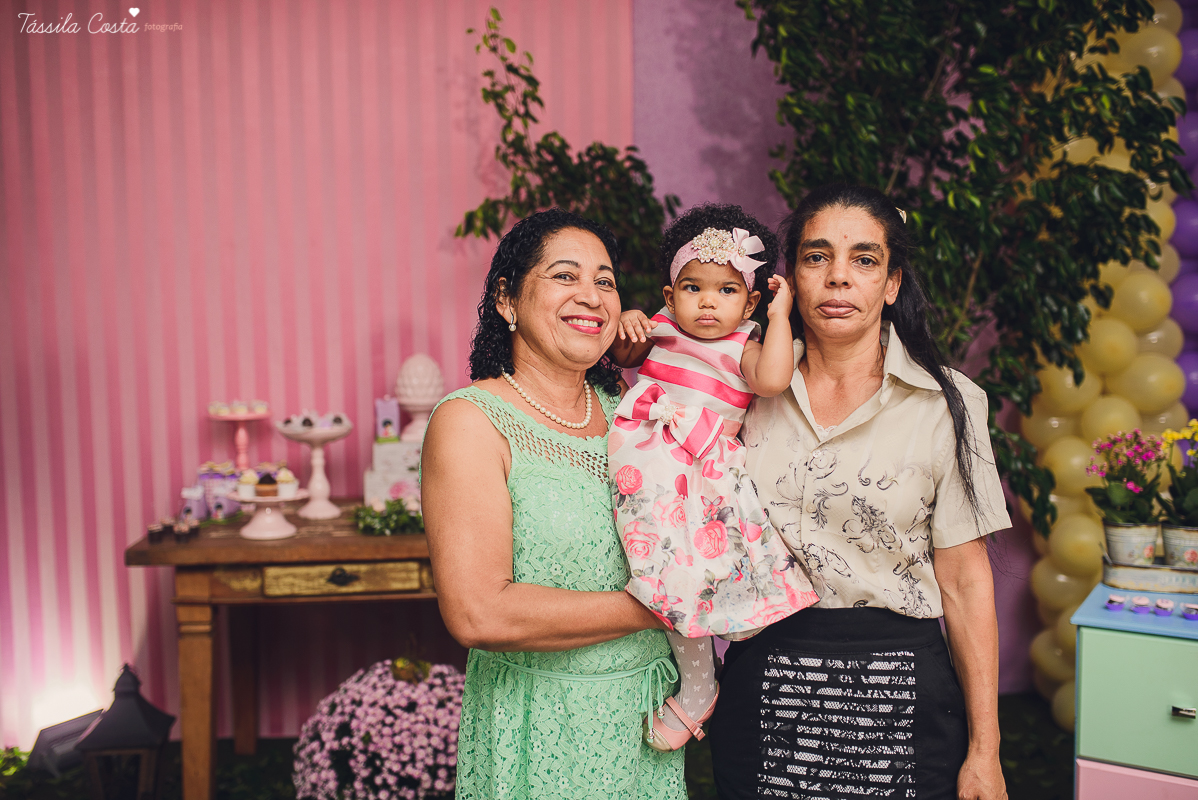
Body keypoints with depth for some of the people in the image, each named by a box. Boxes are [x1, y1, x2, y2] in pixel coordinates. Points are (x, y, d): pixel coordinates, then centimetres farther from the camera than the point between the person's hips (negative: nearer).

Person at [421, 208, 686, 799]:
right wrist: (655, 608, -18)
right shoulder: (470, 422, -14)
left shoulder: (624, 408, 5)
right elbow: (478, 614, -24)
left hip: (644, 718, 6)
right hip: (536, 731, -5)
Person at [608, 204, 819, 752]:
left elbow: (773, 380, -21)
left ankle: (696, 688, 8)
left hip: (703, 470, -4)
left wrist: (780, 315, -11)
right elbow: (623, 358, 27)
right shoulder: (661, 329, 12)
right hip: (652, 463, 5)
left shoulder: (742, 347, -1)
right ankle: (698, 683, 18)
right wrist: (627, 330, 5)